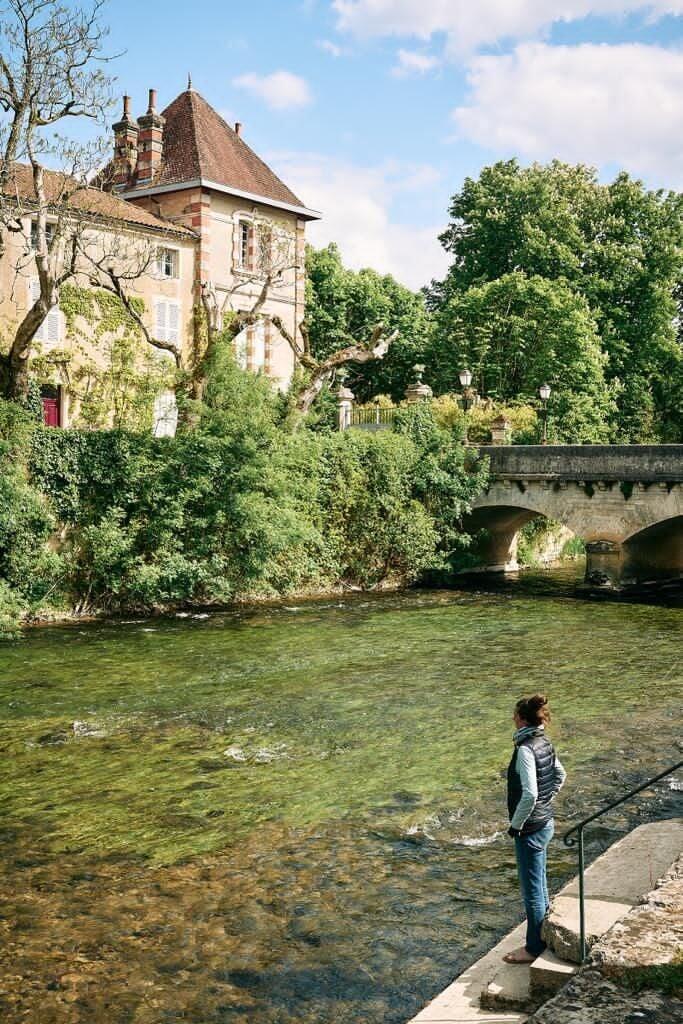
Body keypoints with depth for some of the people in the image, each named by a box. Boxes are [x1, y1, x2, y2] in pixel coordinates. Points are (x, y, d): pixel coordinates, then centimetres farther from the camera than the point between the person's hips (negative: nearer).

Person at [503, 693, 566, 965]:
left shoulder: (525, 749, -24)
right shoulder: (545, 743, 3)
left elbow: (529, 794, -29)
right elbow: (560, 776, 18)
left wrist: (515, 825, -17)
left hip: (530, 830, -9)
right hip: (545, 823, 9)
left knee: (532, 890, 5)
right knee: (539, 884, 23)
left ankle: (534, 948, 17)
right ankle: (544, 936, 37)